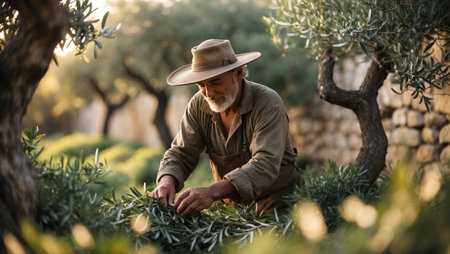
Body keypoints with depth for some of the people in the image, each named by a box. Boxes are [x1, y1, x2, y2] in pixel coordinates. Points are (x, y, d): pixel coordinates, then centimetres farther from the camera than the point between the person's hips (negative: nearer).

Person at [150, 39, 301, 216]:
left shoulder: (268, 103, -21)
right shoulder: (199, 105, -5)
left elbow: (265, 164, -33)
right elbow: (180, 154, -1)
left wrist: (212, 192, -47)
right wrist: (167, 180, -26)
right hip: (232, 204, 5)